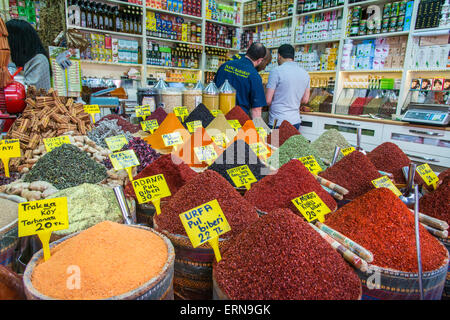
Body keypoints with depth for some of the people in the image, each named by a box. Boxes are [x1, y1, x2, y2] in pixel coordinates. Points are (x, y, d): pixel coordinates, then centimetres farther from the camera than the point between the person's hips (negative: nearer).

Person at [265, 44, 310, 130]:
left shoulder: (276, 71, -11)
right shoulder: (305, 73, 8)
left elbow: (268, 100, -11)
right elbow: (305, 100, 14)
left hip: (278, 123, -6)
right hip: (295, 121, 6)